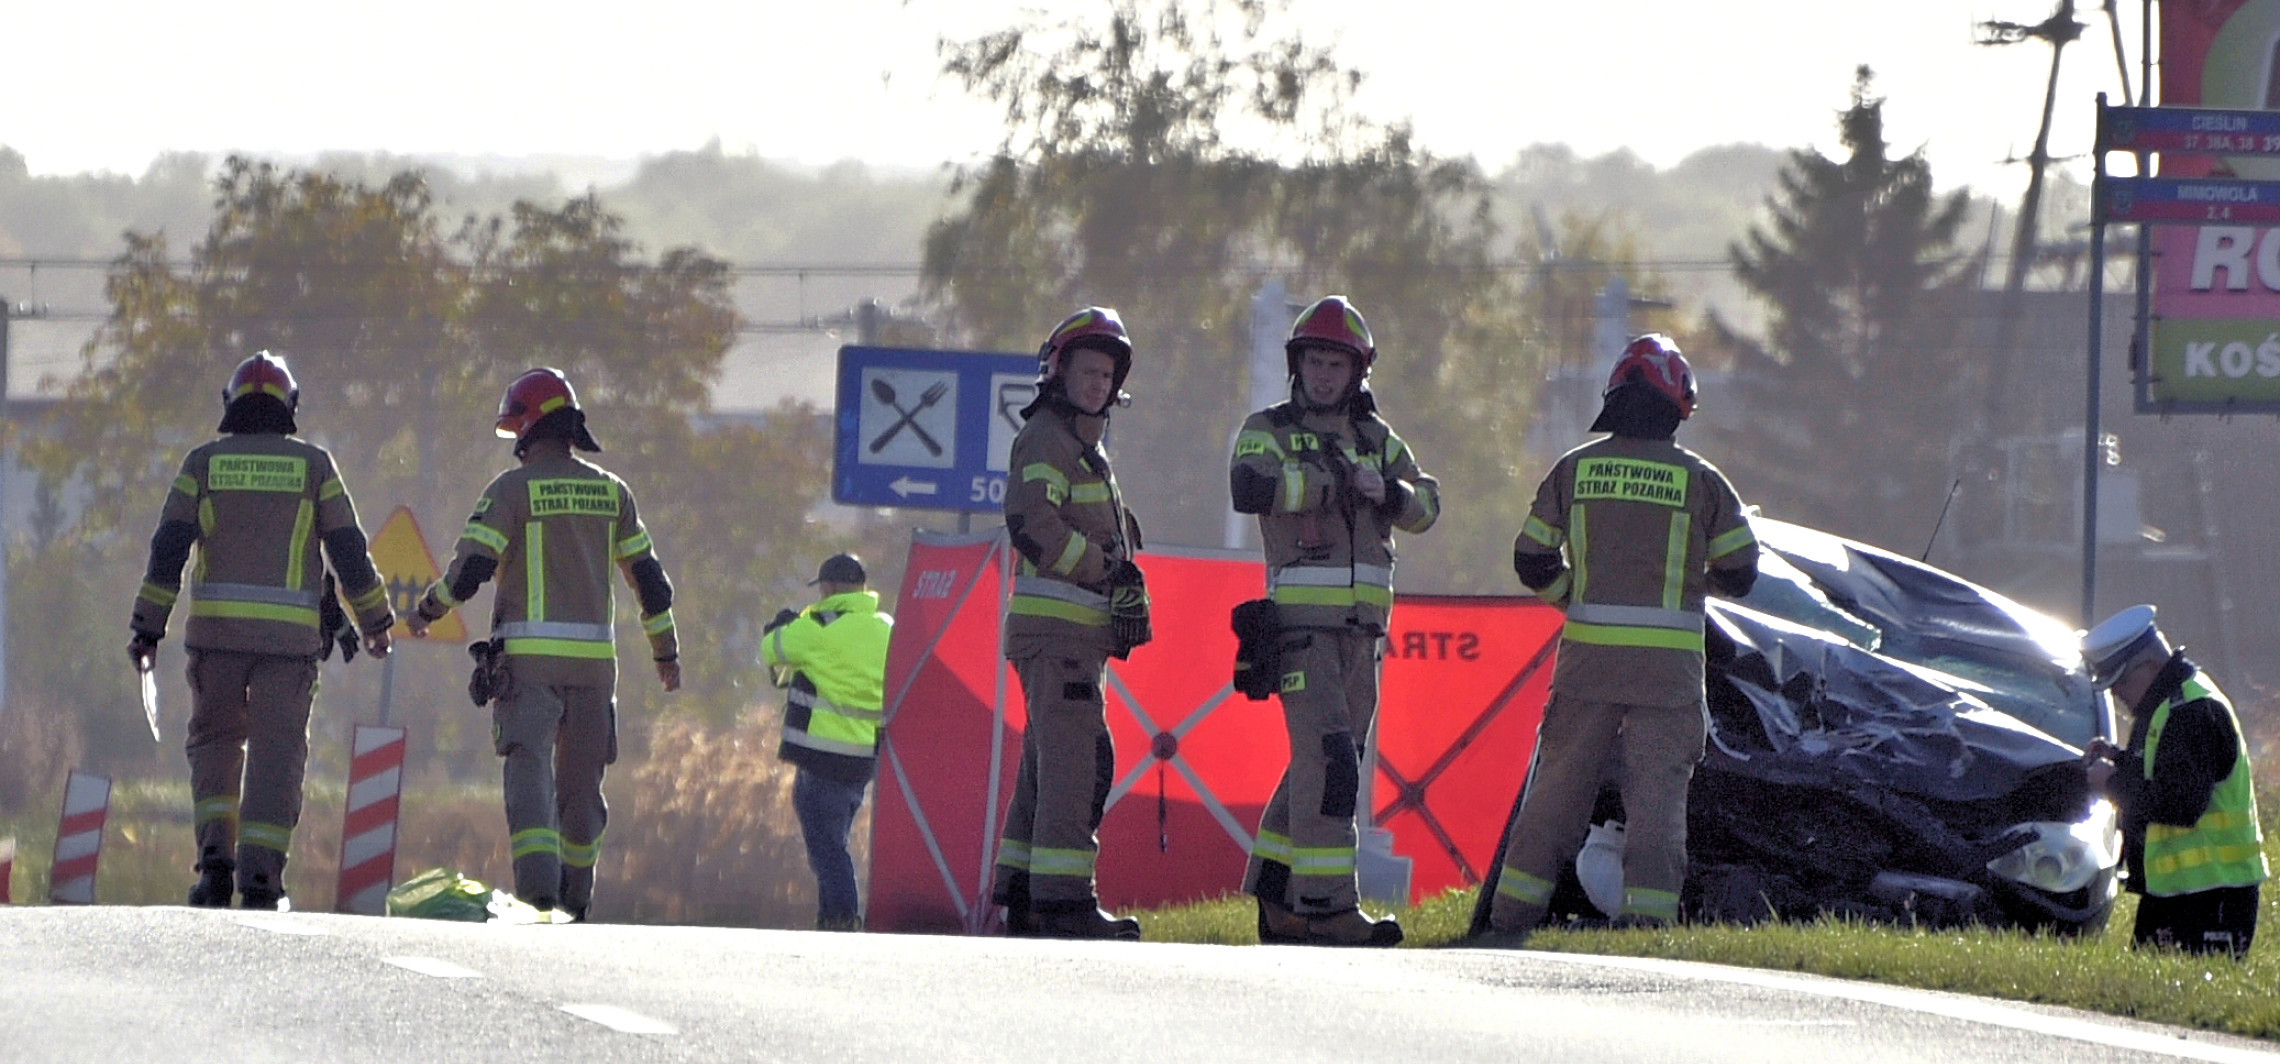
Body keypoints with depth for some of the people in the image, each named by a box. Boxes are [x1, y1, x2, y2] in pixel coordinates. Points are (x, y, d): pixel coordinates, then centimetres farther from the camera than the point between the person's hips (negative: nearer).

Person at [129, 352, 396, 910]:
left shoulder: (204, 462, 6)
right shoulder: (312, 465, 5)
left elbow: (168, 549, 0)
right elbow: (349, 551, 5)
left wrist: (148, 626, 2)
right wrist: (375, 619, 17)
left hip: (215, 629, 1)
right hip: (290, 634, -1)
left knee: (214, 744, 15)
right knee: (276, 754, 3)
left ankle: (215, 859, -2)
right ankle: (260, 879, -6)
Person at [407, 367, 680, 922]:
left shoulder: (512, 489, -3)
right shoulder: (611, 491, 11)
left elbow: (470, 569, -9)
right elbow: (650, 578, 14)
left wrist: (427, 610, 9)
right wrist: (666, 650, 24)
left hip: (529, 653, -4)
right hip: (594, 657, 4)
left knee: (529, 766, -10)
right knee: (582, 777, 14)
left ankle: (537, 877, -27)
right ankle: (576, 892, 22)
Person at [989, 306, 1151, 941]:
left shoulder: (1088, 447, 25)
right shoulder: (1044, 440, -7)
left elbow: (1117, 536, 29)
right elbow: (1032, 525, -21)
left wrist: (1128, 589, 11)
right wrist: (1105, 568, -17)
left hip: (1079, 632, 10)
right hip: (1054, 628, -10)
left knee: (1046, 767, 12)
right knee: (1074, 760, -16)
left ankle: (1020, 896, 15)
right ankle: (1063, 898, -21)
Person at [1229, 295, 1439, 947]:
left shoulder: (1377, 439, 17)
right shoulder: (1269, 430, 0)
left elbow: (1425, 507, 8)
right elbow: (1250, 487, -21)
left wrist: (1389, 493, -13)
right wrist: (1335, 483, -20)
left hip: (1362, 623, 7)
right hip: (1300, 617, -7)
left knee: (1331, 762, 9)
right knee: (1326, 756, -17)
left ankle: (1275, 898, 19)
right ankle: (1325, 903, -20)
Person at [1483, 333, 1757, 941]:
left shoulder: (1574, 469, 3)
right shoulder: (1699, 480, -1)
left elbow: (1532, 561, 6)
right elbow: (1739, 572, 3)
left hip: (1588, 655, 2)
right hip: (1668, 662, -2)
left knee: (1559, 784, 9)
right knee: (1657, 789, 1)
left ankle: (1512, 913, 12)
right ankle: (1647, 913, -7)